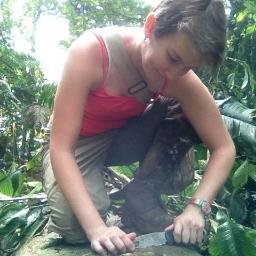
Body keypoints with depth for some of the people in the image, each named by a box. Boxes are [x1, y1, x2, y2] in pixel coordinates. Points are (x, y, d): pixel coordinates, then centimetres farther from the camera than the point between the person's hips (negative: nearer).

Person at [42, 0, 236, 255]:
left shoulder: (179, 78, -23)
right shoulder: (90, 52, -34)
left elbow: (224, 148, -16)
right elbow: (61, 147, -33)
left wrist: (196, 206, -32)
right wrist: (96, 227, -42)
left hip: (126, 133, 3)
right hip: (80, 141, -3)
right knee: (76, 225, -27)